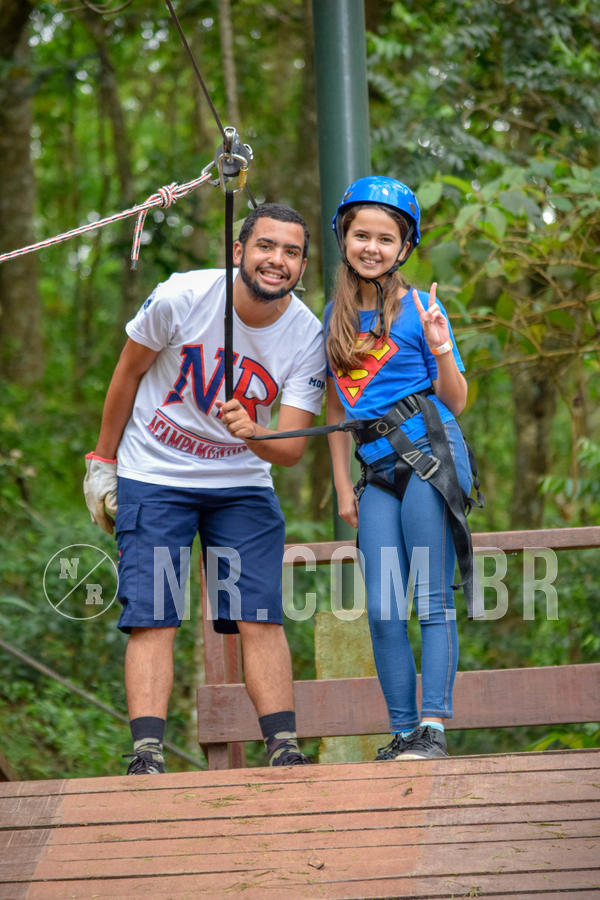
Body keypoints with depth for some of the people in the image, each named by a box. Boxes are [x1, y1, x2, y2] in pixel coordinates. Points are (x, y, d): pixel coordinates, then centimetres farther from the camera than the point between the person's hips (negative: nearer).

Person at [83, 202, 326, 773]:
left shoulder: (308, 337, -13)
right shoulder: (181, 297, -19)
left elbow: (292, 449, -16)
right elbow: (128, 373, -2)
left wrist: (252, 433, -38)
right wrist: (102, 462, 4)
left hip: (243, 483, 2)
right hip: (153, 475, -2)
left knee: (261, 618, -7)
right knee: (152, 618, -12)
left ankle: (284, 750, -4)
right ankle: (146, 755, -15)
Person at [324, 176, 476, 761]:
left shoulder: (419, 307, 0)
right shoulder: (335, 316, 13)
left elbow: (456, 401, 1)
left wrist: (440, 349, -17)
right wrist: (342, 485, 16)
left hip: (430, 453, -5)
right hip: (378, 471, 5)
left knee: (432, 599, -6)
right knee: (382, 610, -1)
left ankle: (432, 728, -7)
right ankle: (401, 732, 5)